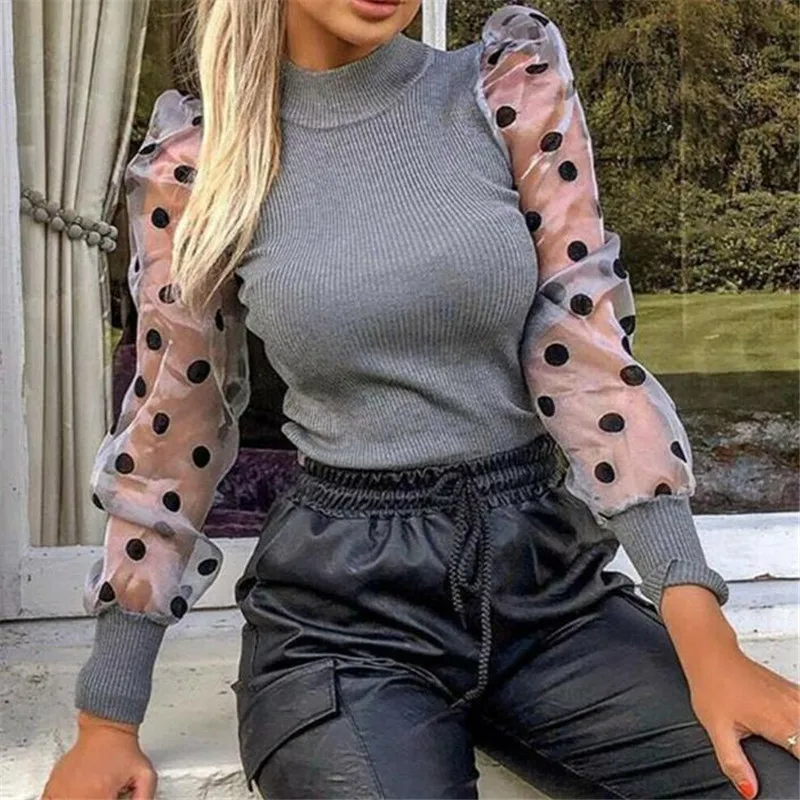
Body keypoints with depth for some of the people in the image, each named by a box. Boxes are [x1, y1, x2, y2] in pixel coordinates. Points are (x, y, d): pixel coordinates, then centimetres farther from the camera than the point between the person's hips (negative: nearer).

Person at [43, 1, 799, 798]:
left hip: (547, 572, 2)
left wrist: (697, 623, -15)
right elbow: (167, 434, 4)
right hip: (340, 605, -1)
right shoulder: (199, 166, -2)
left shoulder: (516, 89, 0)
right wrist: (108, 716, 7)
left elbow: (587, 352, -5)